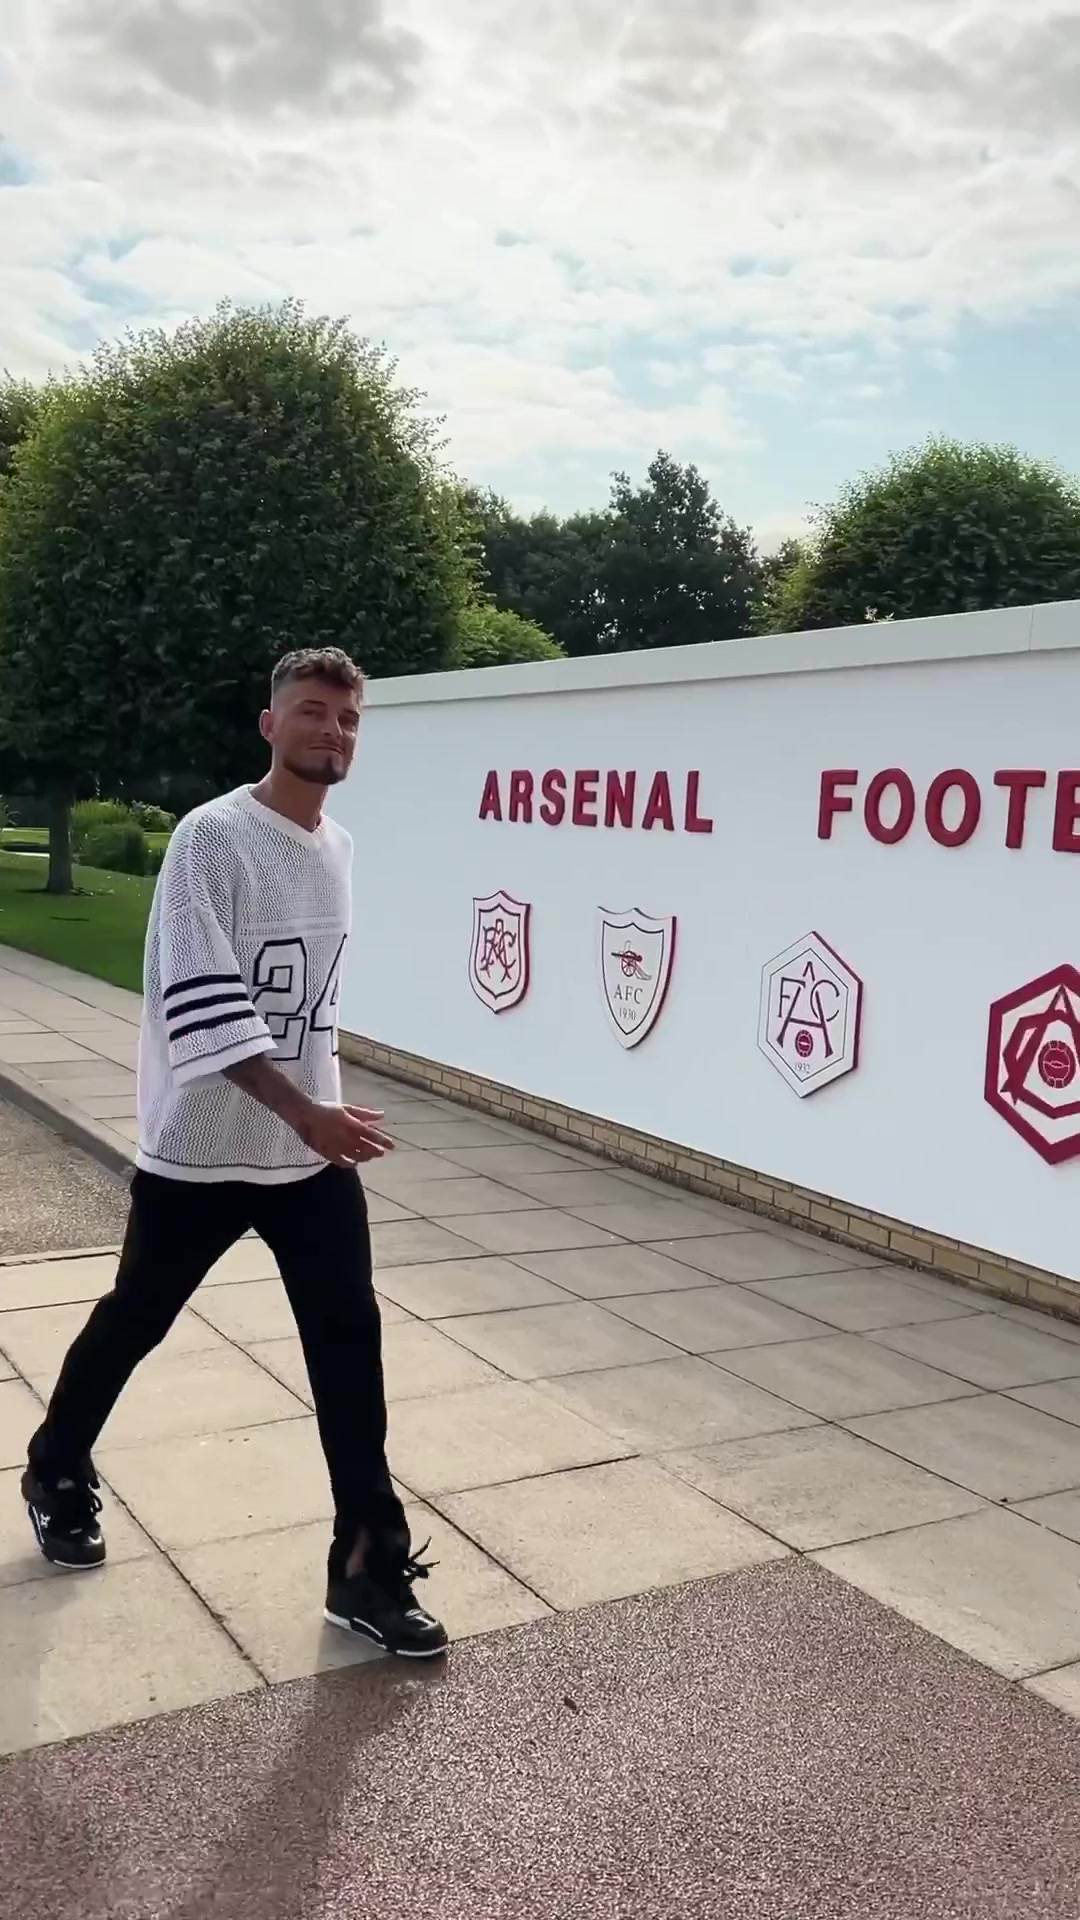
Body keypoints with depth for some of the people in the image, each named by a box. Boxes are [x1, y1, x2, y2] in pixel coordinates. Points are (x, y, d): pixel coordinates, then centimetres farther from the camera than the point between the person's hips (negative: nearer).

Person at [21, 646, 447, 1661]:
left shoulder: (340, 846, 7)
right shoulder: (212, 837, -16)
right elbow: (200, 1004, -23)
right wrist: (307, 1113, -29)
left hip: (313, 1150, 5)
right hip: (200, 1150, -5)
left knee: (350, 1340, 0)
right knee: (132, 1322, 15)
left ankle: (368, 1567, 11)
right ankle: (57, 1474, 43)